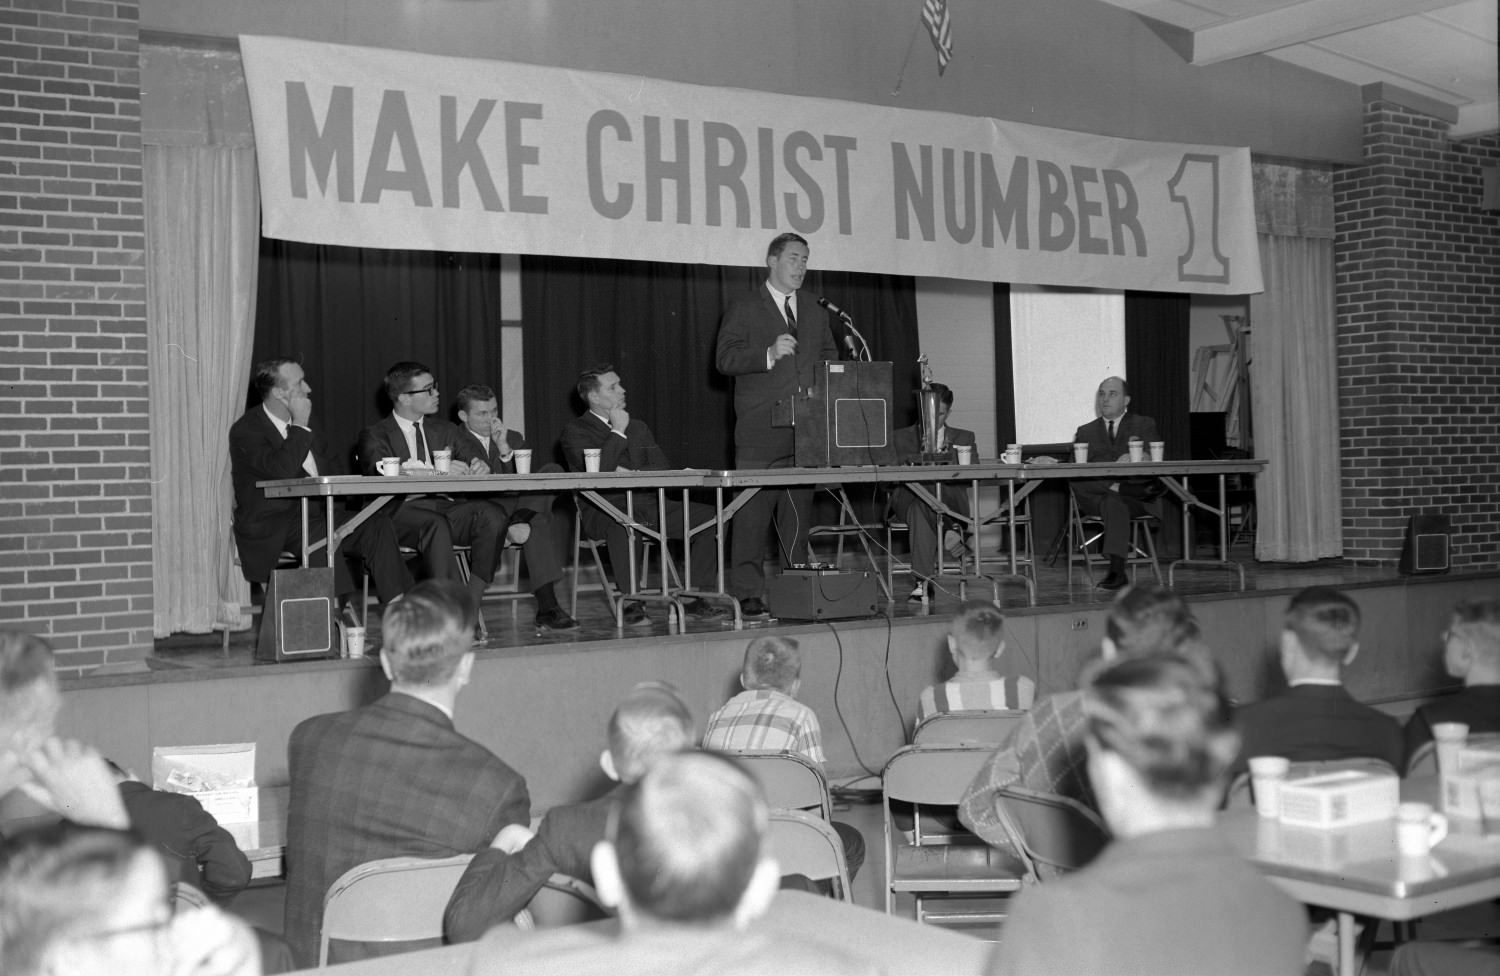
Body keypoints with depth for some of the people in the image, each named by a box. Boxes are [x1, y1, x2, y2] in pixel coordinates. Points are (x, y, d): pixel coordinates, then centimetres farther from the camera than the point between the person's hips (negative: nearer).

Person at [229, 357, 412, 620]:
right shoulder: (246, 430, -11)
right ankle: (346, 605, -31)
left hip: (309, 518, 7)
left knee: (377, 524, -12)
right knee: (320, 532, -36)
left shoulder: (298, 423, 13)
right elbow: (280, 470, -28)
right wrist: (300, 426, -18)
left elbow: (330, 468, 23)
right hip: (269, 534, -7)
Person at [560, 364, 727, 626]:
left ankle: (695, 598, -11)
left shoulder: (639, 427, 23)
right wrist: (618, 432, -7)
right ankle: (631, 603, -34)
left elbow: (665, 470, 12)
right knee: (621, 522, -42)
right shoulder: (575, 430, 4)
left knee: (711, 515, -13)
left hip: (648, 504, 6)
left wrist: (631, 474, -6)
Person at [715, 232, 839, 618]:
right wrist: (768, 354, -20)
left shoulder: (815, 314, 22)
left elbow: (830, 358, 26)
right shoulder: (744, 310, 5)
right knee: (753, 513, -7)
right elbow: (725, 358, -6)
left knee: (799, 512, 6)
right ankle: (747, 594, -5)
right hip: (760, 432, -5)